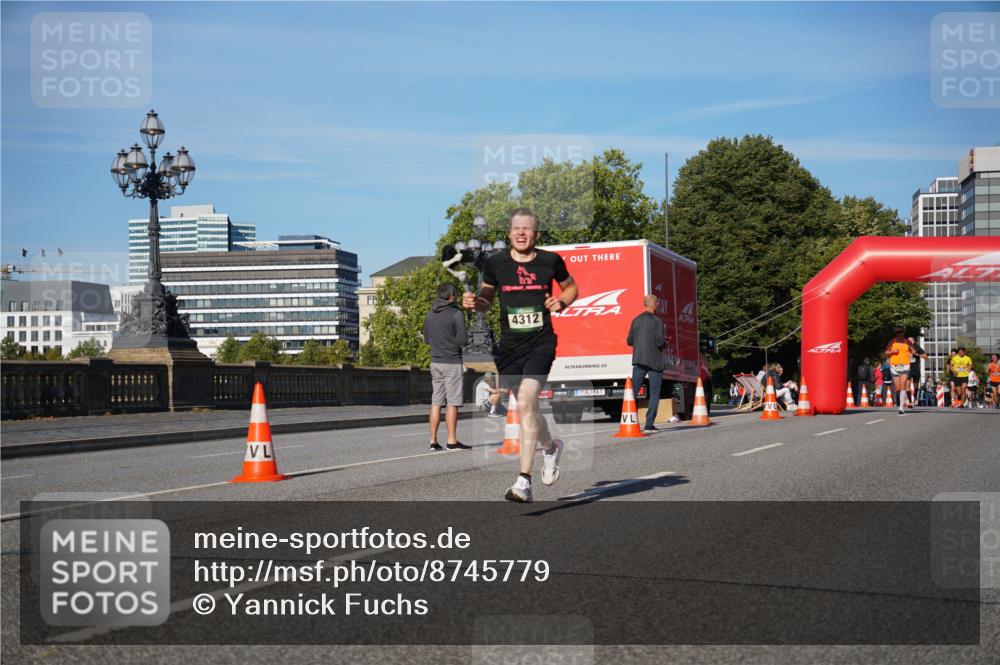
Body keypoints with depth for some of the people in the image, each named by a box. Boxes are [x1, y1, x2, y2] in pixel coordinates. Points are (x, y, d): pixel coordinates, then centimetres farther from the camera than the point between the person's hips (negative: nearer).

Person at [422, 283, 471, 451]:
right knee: (452, 403, -3)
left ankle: (433, 441, 7)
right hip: (452, 363, -6)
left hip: (435, 362, 6)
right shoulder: (456, 314, -11)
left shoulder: (429, 315, 9)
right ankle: (452, 440, -3)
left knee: (436, 402, 8)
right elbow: (462, 340, -14)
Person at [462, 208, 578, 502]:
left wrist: (562, 302, -3)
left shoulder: (550, 261, 0)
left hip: (541, 343, -3)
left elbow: (571, 287, 18)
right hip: (510, 346, 3)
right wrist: (473, 302, -9)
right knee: (527, 409, 14)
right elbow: (486, 299, 14)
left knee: (526, 402, -20)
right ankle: (551, 448, 47)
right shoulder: (496, 263, 1)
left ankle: (524, 481, -19)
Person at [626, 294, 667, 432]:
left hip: (639, 360, 5)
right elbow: (660, 342, -16)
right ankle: (649, 423, -2)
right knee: (654, 393, 2)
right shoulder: (657, 321, -9)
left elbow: (629, 341, 8)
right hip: (654, 361, -5)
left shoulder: (636, 320, 7)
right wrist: (665, 338, 5)